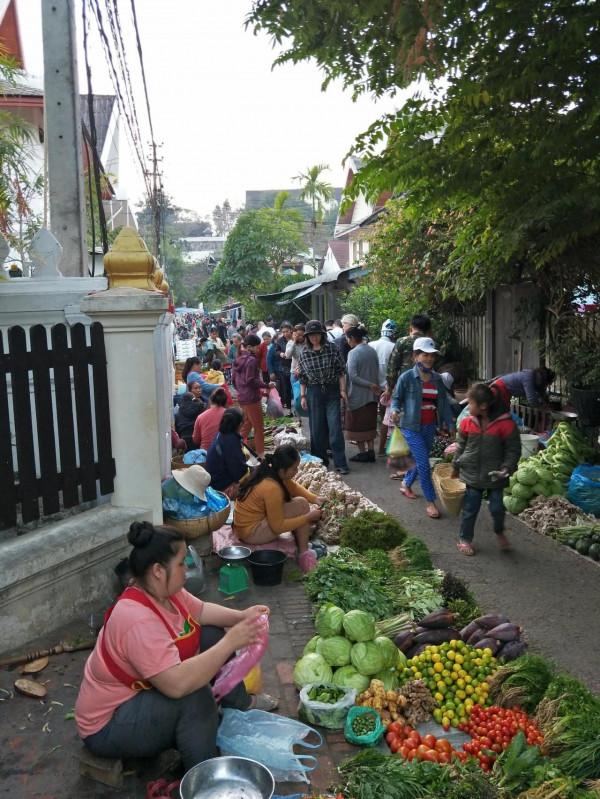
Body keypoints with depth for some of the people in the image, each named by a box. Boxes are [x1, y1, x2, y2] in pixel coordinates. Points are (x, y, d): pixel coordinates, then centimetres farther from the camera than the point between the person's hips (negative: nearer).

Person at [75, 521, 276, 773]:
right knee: (194, 695, -32)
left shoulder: (166, 591, -8)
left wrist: (240, 616, -8)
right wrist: (231, 642, -36)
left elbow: (201, 611, 9)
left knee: (212, 637, 5)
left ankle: (241, 703, 26)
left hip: (144, 691, 10)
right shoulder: (137, 621, -36)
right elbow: (178, 684, -43)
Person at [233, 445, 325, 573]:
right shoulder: (272, 488, -28)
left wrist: (314, 499, -4)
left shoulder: (269, 472, -3)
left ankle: (301, 544, 13)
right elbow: (278, 527, -22)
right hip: (251, 533, -9)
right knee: (301, 505, -14)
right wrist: (309, 517, -17)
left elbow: (294, 487, 11)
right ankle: (304, 553, -2)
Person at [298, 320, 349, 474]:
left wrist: (342, 390, -5)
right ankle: (320, 460, 21)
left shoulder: (332, 349, -3)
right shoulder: (304, 354, 2)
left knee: (335, 428, -5)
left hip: (332, 391, -2)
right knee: (317, 428, 7)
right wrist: (303, 396, 4)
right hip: (314, 393, 2)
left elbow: (341, 371, 0)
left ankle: (340, 463, 0)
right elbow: (302, 377, 8)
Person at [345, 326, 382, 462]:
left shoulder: (353, 353, -16)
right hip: (372, 395, 6)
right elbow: (377, 372, 9)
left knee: (358, 425, 6)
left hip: (357, 395, -6)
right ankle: (371, 452, 15)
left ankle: (362, 453, 10)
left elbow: (353, 376, -22)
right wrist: (373, 385, 14)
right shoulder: (372, 351, 4)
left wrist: (371, 385, -18)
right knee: (370, 424, 14)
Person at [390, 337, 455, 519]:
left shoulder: (437, 379, 5)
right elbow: (396, 397, -3)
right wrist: (395, 411, -23)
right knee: (424, 464, -7)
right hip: (412, 427, -5)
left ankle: (406, 483, 44)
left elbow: (444, 403, 8)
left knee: (420, 461, 17)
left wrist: (450, 425, 6)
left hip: (430, 427, 6)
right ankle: (431, 502, 4)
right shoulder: (407, 377, -10)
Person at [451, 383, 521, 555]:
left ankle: (499, 532, 37)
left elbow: (513, 450, -6)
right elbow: (461, 446, 9)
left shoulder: (505, 423, -14)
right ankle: (464, 539, 25)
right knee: (470, 509, 9)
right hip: (472, 474, 2)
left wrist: (506, 468, -17)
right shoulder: (467, 422, -5)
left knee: (497, 508, 8)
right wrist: (456, 467, 14)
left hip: (494, 475, -2)